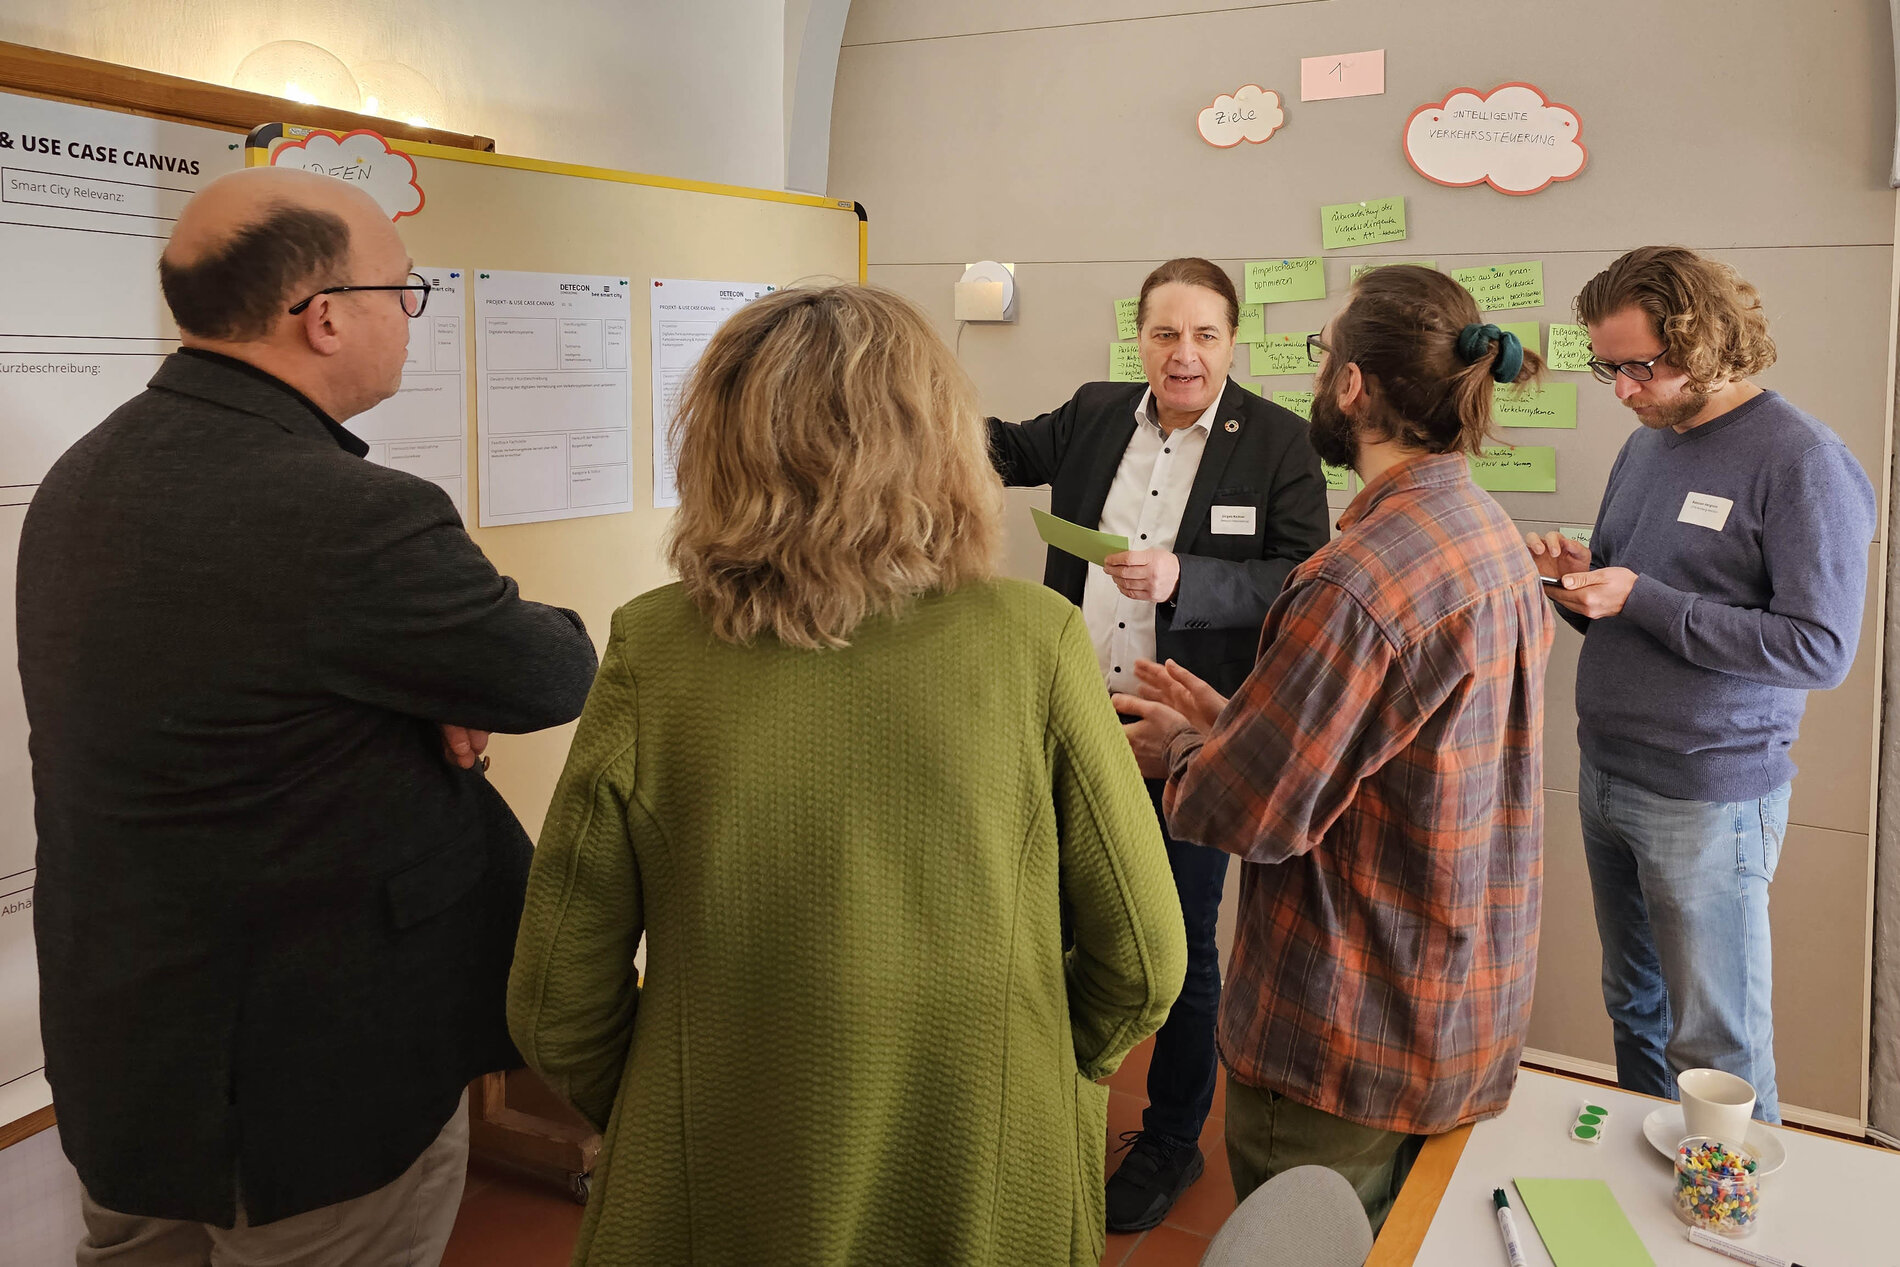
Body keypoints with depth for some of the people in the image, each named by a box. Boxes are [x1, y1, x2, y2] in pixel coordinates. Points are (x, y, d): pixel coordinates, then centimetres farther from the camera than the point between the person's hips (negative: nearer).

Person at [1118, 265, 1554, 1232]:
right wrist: (1228, 722, 6)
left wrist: (1177, 750, -2)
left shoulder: (1360, 578, -27)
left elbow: (1254, 812, -22)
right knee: (1403, 1236, 26)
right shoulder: (1494, 536, 4)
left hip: (1348, 1046, -9)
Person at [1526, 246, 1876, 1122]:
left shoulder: (1802, 461, -13)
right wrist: (1578, 577, -3)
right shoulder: (1648, 444, 11)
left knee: (1716, 1050, 3)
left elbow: (1820, 648, -19)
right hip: (1606, 777, 7)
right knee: (1634, 1011, 19)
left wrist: (1640, 598, -21)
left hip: (1709, 801, -7)